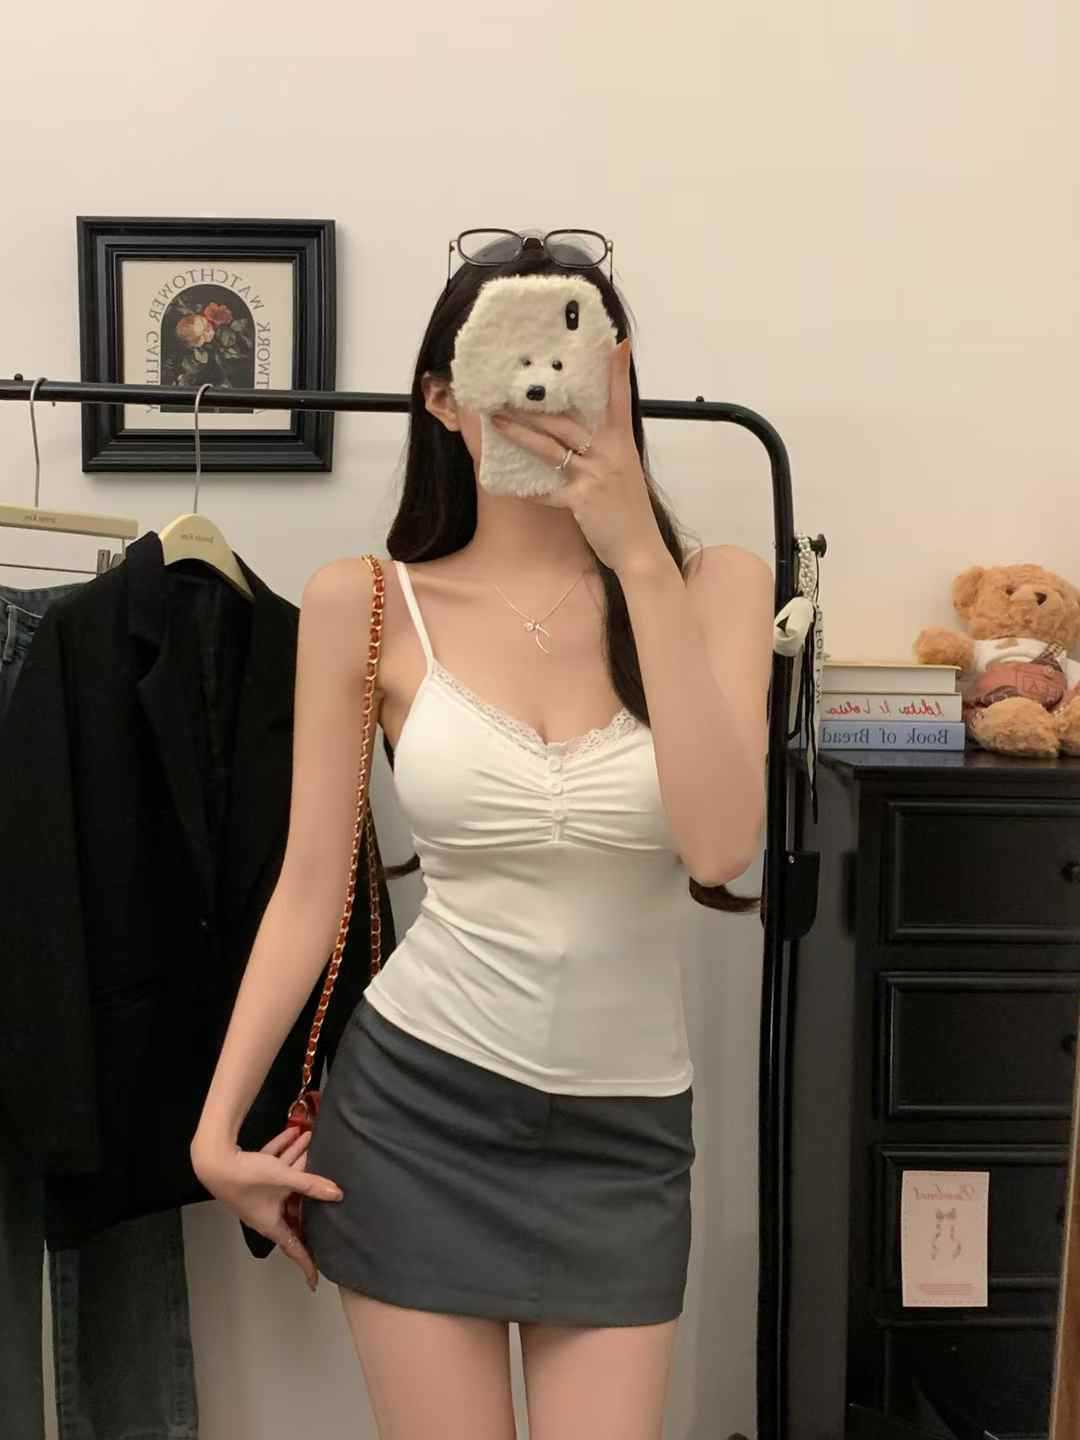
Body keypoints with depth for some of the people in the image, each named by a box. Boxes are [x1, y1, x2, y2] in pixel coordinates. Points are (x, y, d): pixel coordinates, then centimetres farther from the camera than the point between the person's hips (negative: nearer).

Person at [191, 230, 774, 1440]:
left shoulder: (714, 583, -5)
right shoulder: (366, 604, -6)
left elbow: (719, 844, -19)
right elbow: (311, 885, 0)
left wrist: (639, 558, -22)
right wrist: (219, 1121, -2)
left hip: (624, 1129, 1)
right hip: (416, 1104, 0)